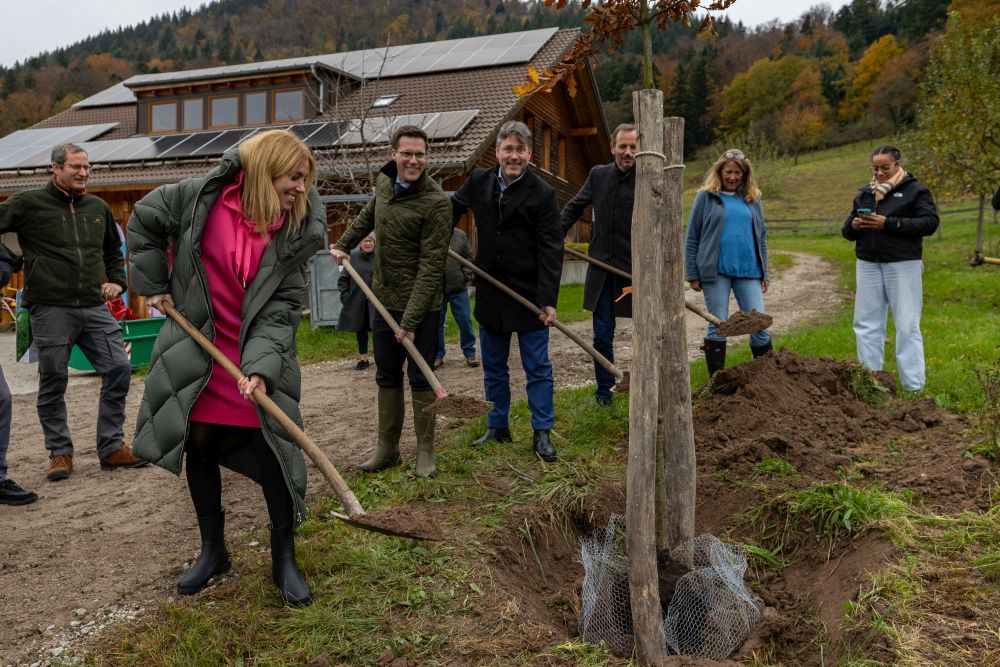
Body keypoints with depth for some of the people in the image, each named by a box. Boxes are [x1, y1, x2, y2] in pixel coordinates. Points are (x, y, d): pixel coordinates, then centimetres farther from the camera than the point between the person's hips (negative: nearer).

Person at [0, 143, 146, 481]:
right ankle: (59, 452, 20)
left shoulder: (98, 207, 14)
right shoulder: (28, 203, -1)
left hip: (94, 308, 4)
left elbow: (114, 250, 26)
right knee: (53, 381, 5)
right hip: (50, 309, -4)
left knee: (118, 369, -2)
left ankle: (111, 447, 10)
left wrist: (116, 280, 14)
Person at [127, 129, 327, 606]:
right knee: (199, 448, 11)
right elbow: (144, 220, 7)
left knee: (275, 453, -2)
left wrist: (261, 365, -26)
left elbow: (283, 306, -14)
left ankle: (284, 559, 16)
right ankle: (213, 550, 31)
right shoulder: (201, 197, -10)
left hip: (259, 358, -1)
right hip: (196, 356, 1)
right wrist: (153, 283, 5)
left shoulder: (296, 232, -9)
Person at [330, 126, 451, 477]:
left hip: (420, 306, -6)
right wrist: (343, 244, 28)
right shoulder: (384, 181, 4)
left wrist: (410, 320, -24)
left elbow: (431, 266, -22)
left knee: (420, 378, 4)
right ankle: (386, 448, 26)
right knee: (387, 376, 14)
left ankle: (425, 451, 18)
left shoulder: (436, 202, -18)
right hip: (383, 300, 6)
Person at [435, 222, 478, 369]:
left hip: (459, 288, 2)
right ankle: (438, 355, 21)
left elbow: (469, 257, 10)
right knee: (437, 323, 8)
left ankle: (470, 353, 18)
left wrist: (467, 277, 1)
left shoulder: (461, 235, 1)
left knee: (465, 322, 5)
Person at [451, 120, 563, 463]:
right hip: (490, 293, 5)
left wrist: (548, 300, -19)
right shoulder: (478, 182, 2)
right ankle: (497, 427, 28)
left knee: (537, 368, 3)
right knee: (493, 366, 14)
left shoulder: (542, 194, -10)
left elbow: (551, 251, -13)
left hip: (529, 294, -4)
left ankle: (542, 433, 13)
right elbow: (453, 209, 21)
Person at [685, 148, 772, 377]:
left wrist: (764, 273, 13)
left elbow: (761, 238, 18)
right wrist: (692, 275, -2)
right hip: (715, 272, -3)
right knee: (717, 327, 3)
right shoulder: (706, 197, 3)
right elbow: (692, 239, 2)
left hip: (748, 272, 3)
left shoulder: (753, 199, 13)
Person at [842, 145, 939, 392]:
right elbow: (847, 231, 17)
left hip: (903, 265, -5)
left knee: (907, 325, -3)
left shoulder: (915, 190, 0)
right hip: (868, 265, 5)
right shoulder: (864, 193, 15)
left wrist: (889, 223, -20)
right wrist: (853, 225, -8)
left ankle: (913, 386, 3)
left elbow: (930, 222, -12)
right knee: (866, 323, 7)